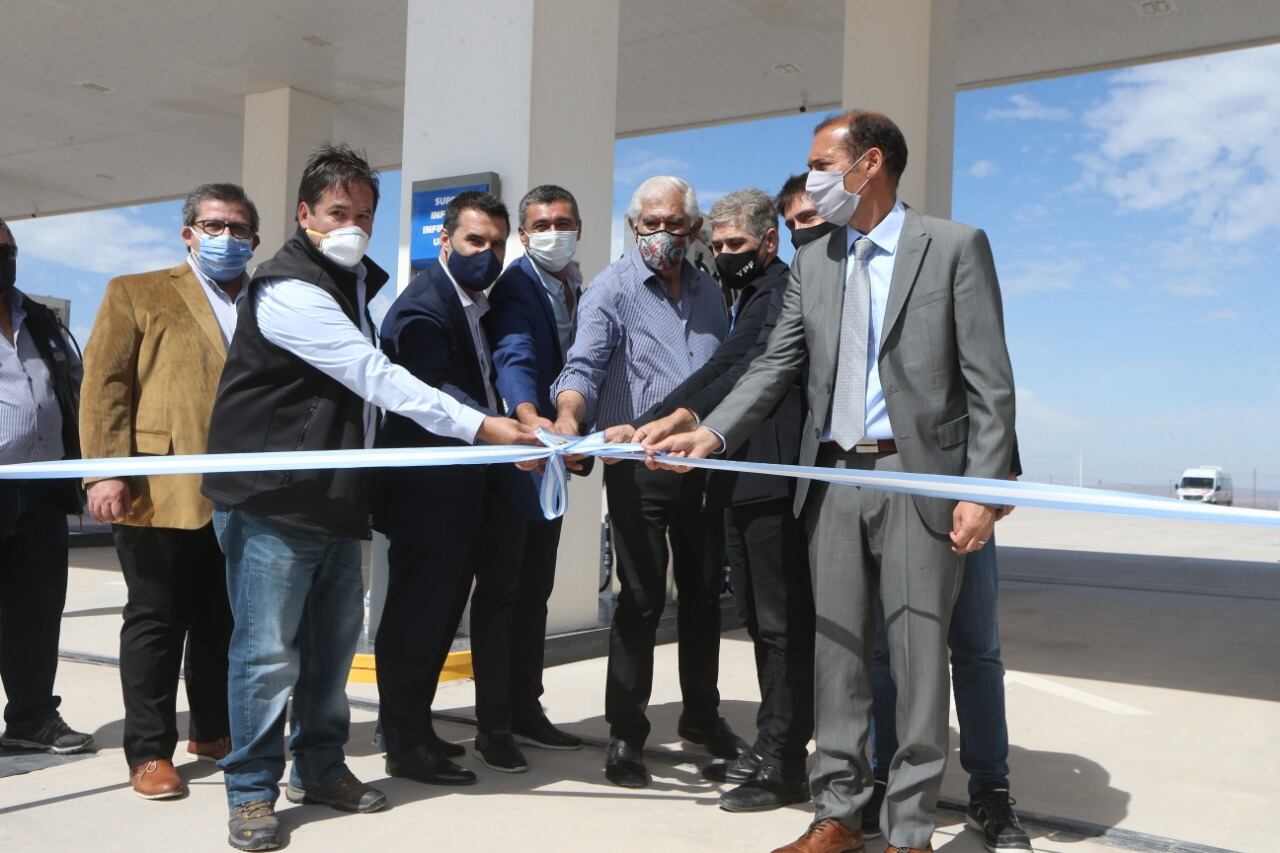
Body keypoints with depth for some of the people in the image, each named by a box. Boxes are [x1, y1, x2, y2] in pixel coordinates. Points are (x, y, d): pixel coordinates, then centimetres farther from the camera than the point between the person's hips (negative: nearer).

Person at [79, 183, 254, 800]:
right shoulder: (137, 293, 7)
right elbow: (104, 384, -1)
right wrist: (106, 472, -12)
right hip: (161, 492, -3)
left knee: (223, 621, 12)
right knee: (156, 620, 4)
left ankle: (212, 731, 28)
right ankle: (150, 752, 14)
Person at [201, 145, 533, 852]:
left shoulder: (354, 283, 16)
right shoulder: (290, 289, -14)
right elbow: (378, 378, -20)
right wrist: (481, 427, -22)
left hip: (336, 497, 9)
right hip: (271, 500, -9)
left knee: (334, 639, 13)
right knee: (268, 651, -3)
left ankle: (319, 766, 28)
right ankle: (252, 791, 11)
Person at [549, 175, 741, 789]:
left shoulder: (709, 293, 14)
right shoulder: (613, 288, -3)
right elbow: (585, 364, -16)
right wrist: (568, 414, -36)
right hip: (638, 462, -5)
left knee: (704, 591, 12)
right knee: (642, 598, -3)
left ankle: (702, 717, 29)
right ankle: (625, 734, 10)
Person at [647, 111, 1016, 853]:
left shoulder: (956, 247, -2)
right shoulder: (813, 263, 13)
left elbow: (990, 381, -6)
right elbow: (776, 366, 10)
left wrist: (981, 492, -12)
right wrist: (712, 434, -5)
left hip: (918, 475, -4)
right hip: (835, 477, 5)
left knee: (918, 652, 1)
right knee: (838, 648, 9)